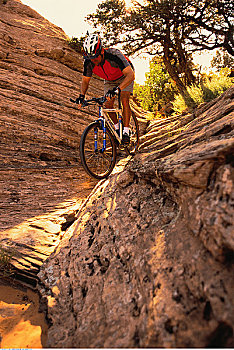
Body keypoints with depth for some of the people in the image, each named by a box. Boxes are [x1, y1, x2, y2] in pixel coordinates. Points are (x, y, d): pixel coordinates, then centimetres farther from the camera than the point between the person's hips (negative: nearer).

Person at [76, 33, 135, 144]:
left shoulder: (114, 55, -40)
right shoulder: (88, 62, -26)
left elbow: (130, 75, -48)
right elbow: (85, 80, -10)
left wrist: (118, 89, -62)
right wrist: (82, 95, -28)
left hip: (125, 77, -4)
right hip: (109, 80, 5)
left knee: (124, 100, -24)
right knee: (108, 105, -9)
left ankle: (125, 132, -17)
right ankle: (117, 128, 12)